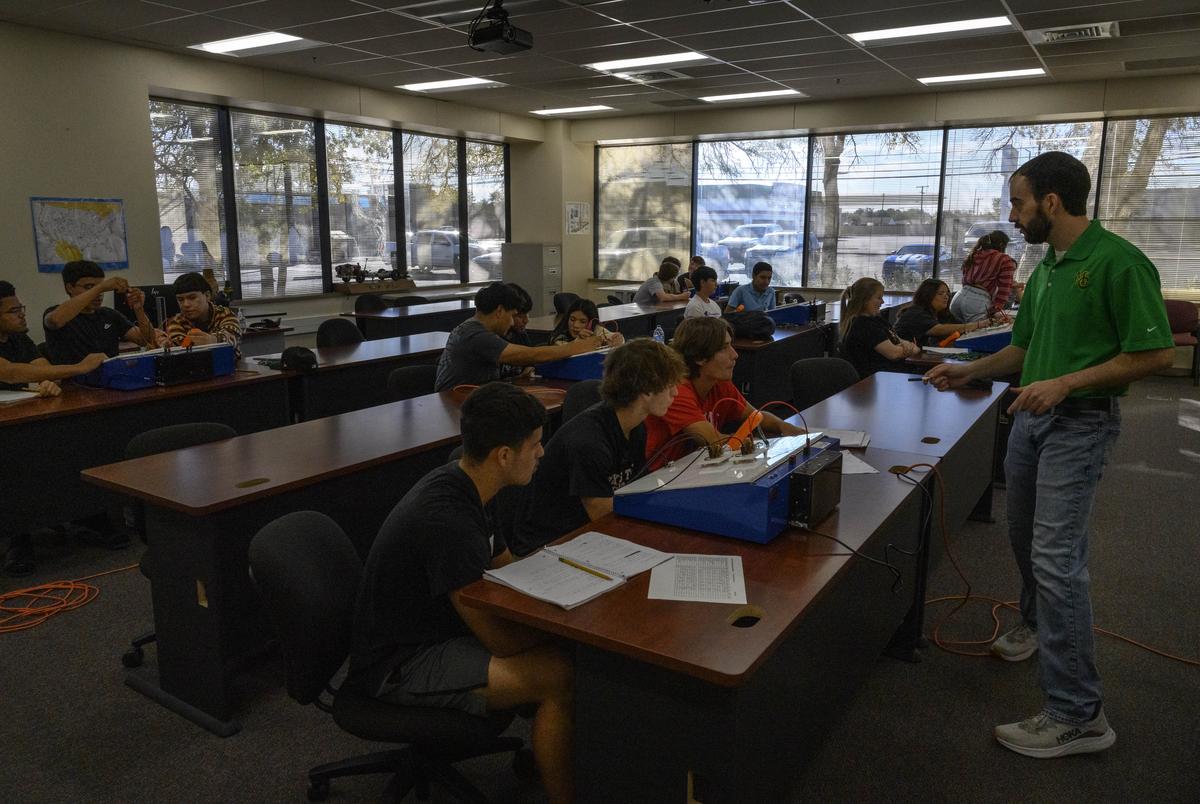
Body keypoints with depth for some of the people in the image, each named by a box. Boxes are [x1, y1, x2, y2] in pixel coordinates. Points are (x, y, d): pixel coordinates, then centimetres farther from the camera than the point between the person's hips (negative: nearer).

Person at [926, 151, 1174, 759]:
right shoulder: (1045, 269, 10)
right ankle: (1037, 624, 47)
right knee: (1027, 538, 21)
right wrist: (969, 370, 8)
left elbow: (1155, 353, -18)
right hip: (1030, 415, 9)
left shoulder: (1117, 262, -16)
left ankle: (1076, 713, -4)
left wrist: (1064, 383, -23)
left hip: (1080, 422, -9)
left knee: (1056, 555, -12)